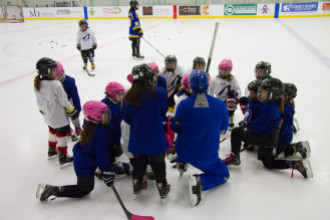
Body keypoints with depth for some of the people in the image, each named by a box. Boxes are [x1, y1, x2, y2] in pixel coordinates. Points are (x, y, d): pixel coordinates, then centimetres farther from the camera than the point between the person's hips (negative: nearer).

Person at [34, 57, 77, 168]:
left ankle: (51, 151, 49)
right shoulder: (55, 85, -28)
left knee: (53, 132, 29)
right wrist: (72, 111, -5)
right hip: (59, 117, -8)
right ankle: (63, 158, 20)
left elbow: (39, 101, 7)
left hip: (48, 116, 8)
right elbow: (64, 101, -20)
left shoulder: (37, 84, -5)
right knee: (62, 136, 8)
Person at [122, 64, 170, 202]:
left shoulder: (129, 97, -7)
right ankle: (162, 187, 26)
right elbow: (163, 112, -2)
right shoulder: (160, 92, -14)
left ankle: (137, 185, 37)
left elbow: (127, 118, 1)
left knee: (139, 161, 23)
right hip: (155, 138, -2)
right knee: (158, 162, 14)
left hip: (137, 139, 3)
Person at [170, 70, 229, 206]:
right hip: (208, 156, -2)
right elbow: (223, 129, 3)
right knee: (224, 175, 19)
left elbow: (176, 128, 2)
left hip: (184, 152, 3)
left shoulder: (183, 105, -14)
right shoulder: (220, 104, -13)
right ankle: (200, 181, -7)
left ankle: (181, 162, 40)